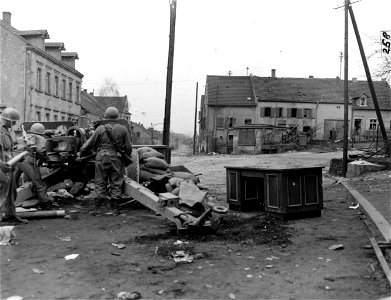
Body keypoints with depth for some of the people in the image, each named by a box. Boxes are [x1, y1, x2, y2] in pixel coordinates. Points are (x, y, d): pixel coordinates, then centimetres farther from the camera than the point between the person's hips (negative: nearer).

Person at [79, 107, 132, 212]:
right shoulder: (123, 129, 2)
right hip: (117, 159, 1)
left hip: (102, 158, -1)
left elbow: (90, 143, 2)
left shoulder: (101, 129, -2)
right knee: (116, 183, 7)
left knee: (100, 182, 8)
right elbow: (128, 147, 4)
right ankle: (115, 206, 10)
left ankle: (99, 200, 7)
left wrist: (81, 152, 15)